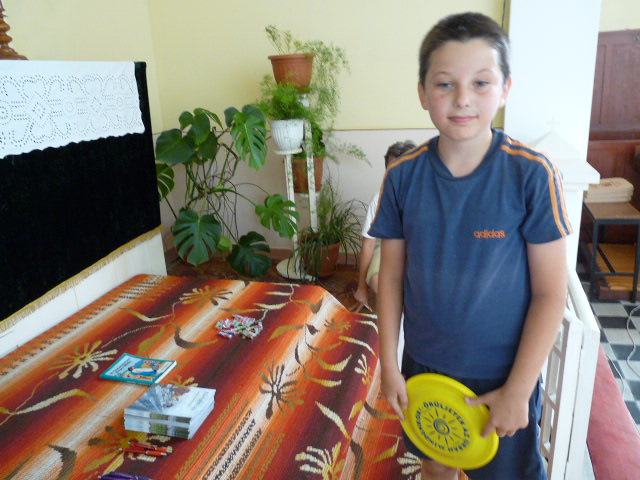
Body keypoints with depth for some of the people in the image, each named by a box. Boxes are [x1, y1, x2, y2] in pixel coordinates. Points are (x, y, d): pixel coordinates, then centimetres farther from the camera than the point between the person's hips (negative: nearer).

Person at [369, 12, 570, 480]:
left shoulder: (533, 174, -18)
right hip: (425, 364, 3)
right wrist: (388, 364, -1)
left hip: (503, 373, -2)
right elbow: (392, 276, -3)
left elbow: (550, 293, -13)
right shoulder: (402, 176, -10)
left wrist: (518, 390, -12)